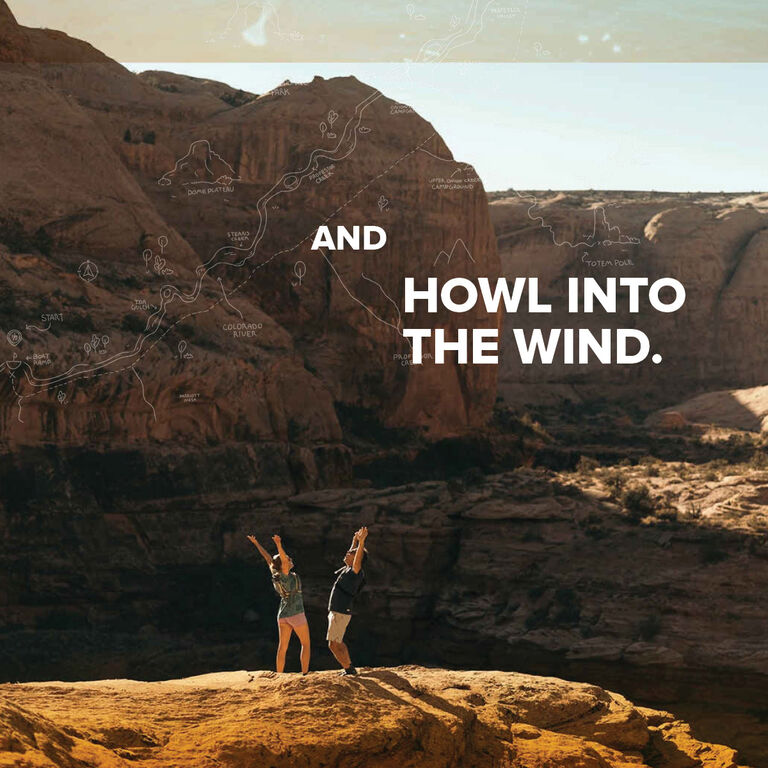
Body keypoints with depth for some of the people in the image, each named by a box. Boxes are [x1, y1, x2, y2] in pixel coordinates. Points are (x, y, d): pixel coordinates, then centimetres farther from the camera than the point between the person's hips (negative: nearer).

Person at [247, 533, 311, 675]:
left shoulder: (275, 575, 1)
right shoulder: (285, 576, -17)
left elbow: (268, 558, 8)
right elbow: (284, 559, -33)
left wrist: (256, 543, 13)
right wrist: (278, 545, -46)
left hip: (282, 614, 7)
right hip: (296, 613, -7)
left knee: (282, 647, 6)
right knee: (306, 644, 4)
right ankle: (305, 673, -2)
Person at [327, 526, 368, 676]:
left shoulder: (355, 572, -16)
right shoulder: (347, 569, 10)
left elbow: (357, 560, -37)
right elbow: (350, 557, 31)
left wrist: (361, 542, -47)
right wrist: (354, 541, 39)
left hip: (341, 614, -10)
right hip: (335, 612, 10)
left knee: (333, 644, -9)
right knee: (338, 643, 20)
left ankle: (349, 669, -5)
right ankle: (349, 668, 27)